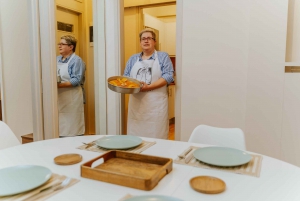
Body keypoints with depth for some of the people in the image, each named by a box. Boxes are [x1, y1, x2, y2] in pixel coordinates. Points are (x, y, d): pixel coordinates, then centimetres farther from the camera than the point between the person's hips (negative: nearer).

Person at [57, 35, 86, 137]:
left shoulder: (76, 60, -6)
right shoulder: (57, 59, 15)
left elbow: (77, 80, -16)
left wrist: (59, 85, -23)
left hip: (71, 99, -6)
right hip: (59, 99, 6)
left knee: (72, 129, -3)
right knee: (60, 127, 8)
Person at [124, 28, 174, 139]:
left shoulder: (163, 56, 6)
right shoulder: (133, 59, 18)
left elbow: (168, 76, -6)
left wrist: (149, 87, -17)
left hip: (156, 104, -3)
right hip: (136, 103, 4)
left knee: (156, 137, -1)